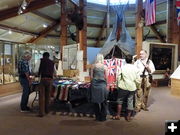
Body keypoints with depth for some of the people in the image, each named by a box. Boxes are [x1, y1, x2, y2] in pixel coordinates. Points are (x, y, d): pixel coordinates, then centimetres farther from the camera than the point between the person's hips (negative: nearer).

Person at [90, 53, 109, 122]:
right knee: (103, 102, 10)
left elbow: (91, 76, 2)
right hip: (102, 84, -1)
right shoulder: (104, 66, -1)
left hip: (94, 84, 1)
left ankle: (97, 117, 20)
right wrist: (106, 84, 15)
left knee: (96, 101, 11)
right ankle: (103, 117, 17)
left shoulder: (93, 66, 0)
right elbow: (106, 77, 2)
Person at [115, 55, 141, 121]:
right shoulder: (135, 68, -1)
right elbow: (138, 80, 1)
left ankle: (118, 115, 15)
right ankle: (128, 117, 18)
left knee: (120, 101, 12)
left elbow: (118, 78, -5)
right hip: (132, 88, 2)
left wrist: (118, 86, 8)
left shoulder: (122, 68, -5)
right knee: (130, 102, 11)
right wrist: (136, 86, 18)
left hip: (123, 87, -1)